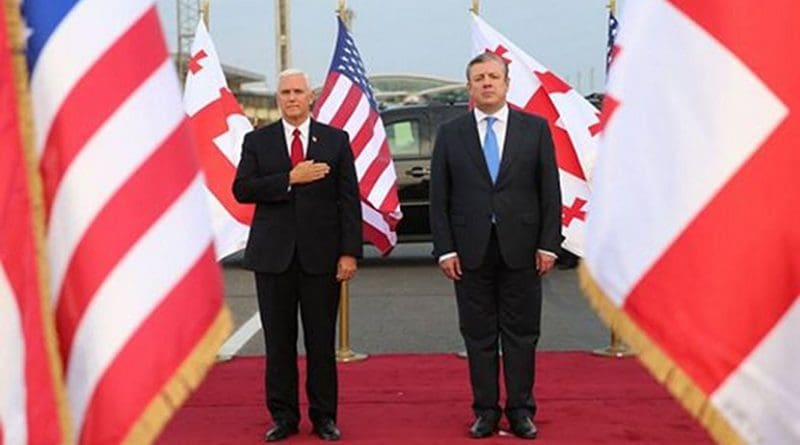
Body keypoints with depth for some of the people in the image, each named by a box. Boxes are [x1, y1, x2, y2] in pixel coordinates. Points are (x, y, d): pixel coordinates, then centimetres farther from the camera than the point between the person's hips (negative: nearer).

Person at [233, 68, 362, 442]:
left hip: (321, 255, 0)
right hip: (273, 254, 1)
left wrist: (349, 252, -7)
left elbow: (349, 199, 1)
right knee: (279, 340, 7)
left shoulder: (336, 140, 6)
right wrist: (290, 178, -16)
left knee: (321, 339, 5)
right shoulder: (257, 141, 7)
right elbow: (242, 189, -5)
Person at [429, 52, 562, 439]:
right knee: (479, 335, 7)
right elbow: (439, 198, 3)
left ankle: (520, 410, 19)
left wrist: (548, 244, -3)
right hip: (471, 251, 0)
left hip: (521, 249, 0)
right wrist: (444, 249, -4)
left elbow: (550, 190, 3)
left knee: (521, 334, 7)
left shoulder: (535, 128, 5)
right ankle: (485, 411, 19)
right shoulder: (450, 134, 5)